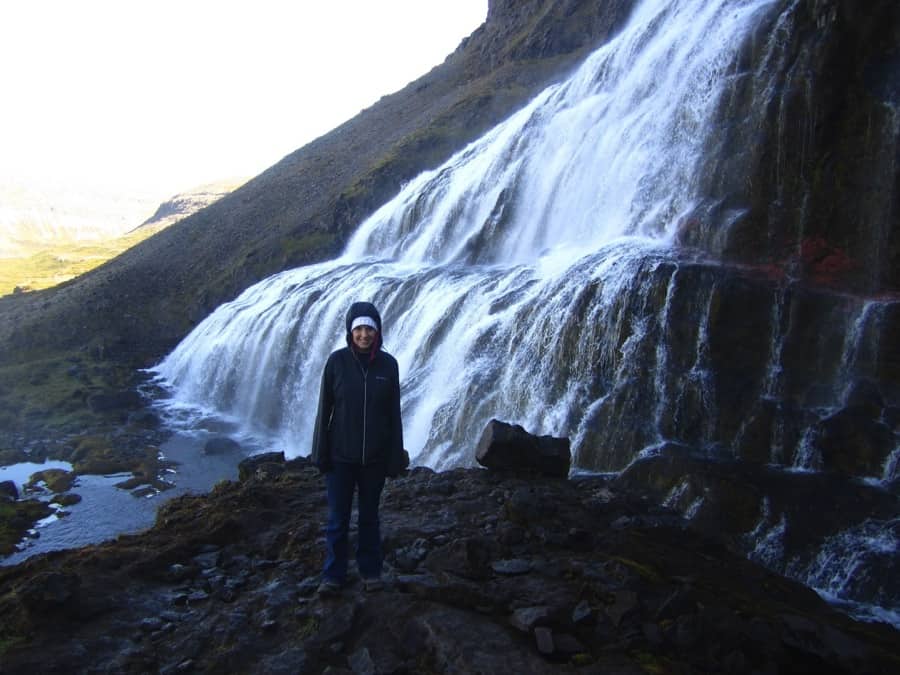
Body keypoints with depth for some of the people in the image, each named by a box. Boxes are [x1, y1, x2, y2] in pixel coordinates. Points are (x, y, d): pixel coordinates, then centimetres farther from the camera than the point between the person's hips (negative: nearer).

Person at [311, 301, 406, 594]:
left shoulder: (388, 364, -3)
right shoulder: (337, 361, -6)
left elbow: (394, 413, 1)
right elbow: (324, 407, -2)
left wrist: (395, 457, 1)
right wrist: (321, 452, -4)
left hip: (374, 457, 1)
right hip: (341, 455, -1)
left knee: (369, 516, 14)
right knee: (337, 518, 7)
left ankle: (370, 571, 29)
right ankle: (333, 574, 23)